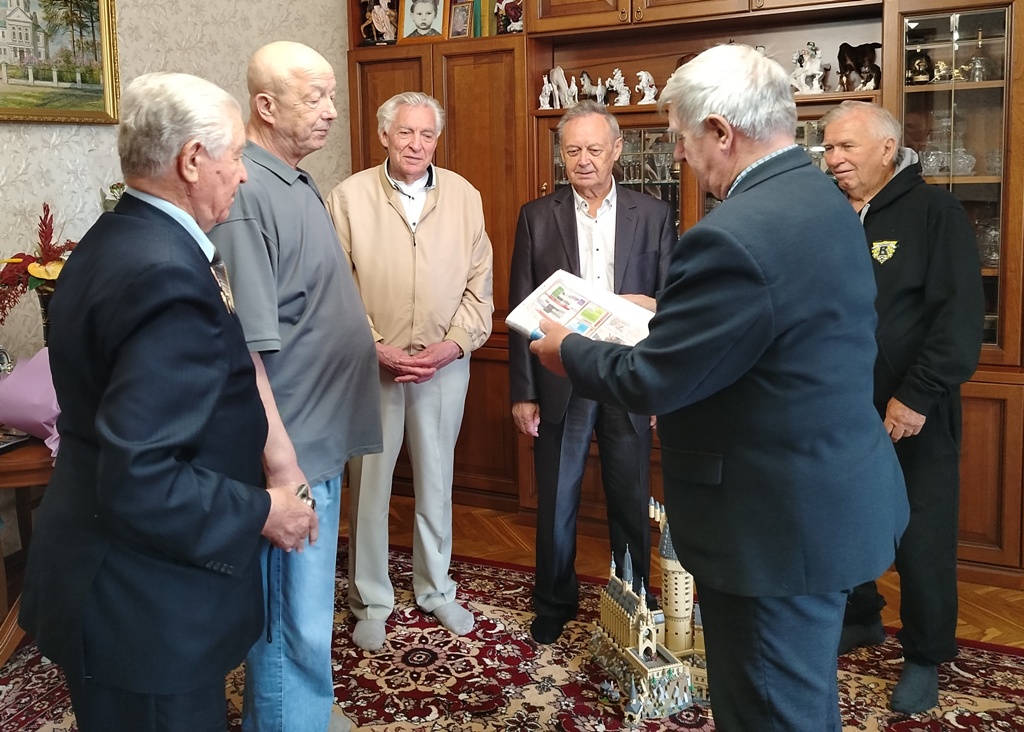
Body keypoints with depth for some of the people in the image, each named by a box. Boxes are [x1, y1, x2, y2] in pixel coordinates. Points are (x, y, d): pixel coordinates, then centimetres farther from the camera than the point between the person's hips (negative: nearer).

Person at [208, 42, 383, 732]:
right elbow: (244, 350, -26)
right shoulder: (247, 195, -21)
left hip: (319, 438, 10)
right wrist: (280, 463, -25)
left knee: (308, 605, 23)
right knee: (296, 622, 3)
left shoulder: (297, 183, 10)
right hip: (290, 450, -10)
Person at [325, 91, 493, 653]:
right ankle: (370, 601, 22)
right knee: (369, 484, 6)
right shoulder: (349, 197, -4)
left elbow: (479, 284, 3)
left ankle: (435, 589, 31)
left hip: (445, 362, 2)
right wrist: (377, 350, -13)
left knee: (437, 480, 14)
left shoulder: (464, 197, 3)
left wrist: (454, 344, -9)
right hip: (372, 364, -2)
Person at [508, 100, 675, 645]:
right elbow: (521, 310, 1)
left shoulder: (654, 216, 1)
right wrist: (522, 392, -3)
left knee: (631, 503, 11)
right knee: (555, 503, 12)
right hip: (560, 382, 1)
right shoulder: (537, 217, 2)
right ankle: (554, 604, 31)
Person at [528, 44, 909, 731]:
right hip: (837, 496, 10)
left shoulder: (734, 237, -28)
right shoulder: (823, 198, 5)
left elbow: (648, 383, -20)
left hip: (780, 520, -10)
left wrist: (566, 350, -3)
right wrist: (668, 312, 15)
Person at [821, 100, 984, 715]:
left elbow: (961, 313, -16)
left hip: (914, 413, -5)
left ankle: (925, 659, 22)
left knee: (922, 537, 5)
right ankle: (861, 619, 37)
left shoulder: (934, 210, -9)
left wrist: (918, 397, -20)